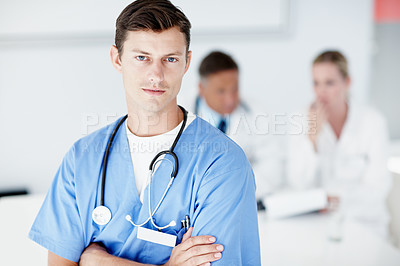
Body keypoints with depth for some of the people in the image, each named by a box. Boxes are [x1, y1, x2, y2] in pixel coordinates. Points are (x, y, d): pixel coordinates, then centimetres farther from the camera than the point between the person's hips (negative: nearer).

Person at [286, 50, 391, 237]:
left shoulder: (372, 121, -4)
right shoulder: (303, 120, -1)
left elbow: (376, 189, -8)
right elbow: (298, 184, -9)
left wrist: (335, 199, -23)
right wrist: (312, 136, -19)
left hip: (363, 220, -2)